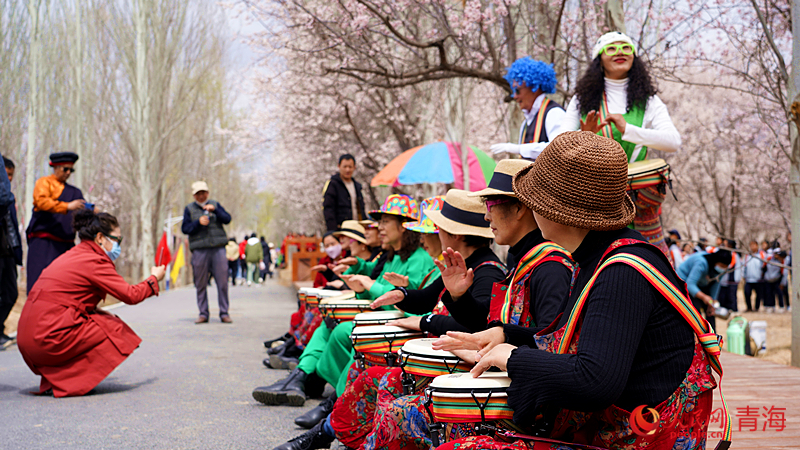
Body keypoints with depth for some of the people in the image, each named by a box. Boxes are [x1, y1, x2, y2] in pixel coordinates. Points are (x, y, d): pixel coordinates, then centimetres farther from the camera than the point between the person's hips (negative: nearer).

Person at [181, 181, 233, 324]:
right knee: (201, 284, -1)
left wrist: (215, 210, -12)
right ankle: (203, 314, 7)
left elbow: (227, 219, 2)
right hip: (199, 250, 0)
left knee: (222, 282, -3)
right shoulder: (189, 209, 11)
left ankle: (224, 313, 3)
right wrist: (198, 223, -13)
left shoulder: (215, 204, 14)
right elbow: (185, 229, 3)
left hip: (218, 248, 1)